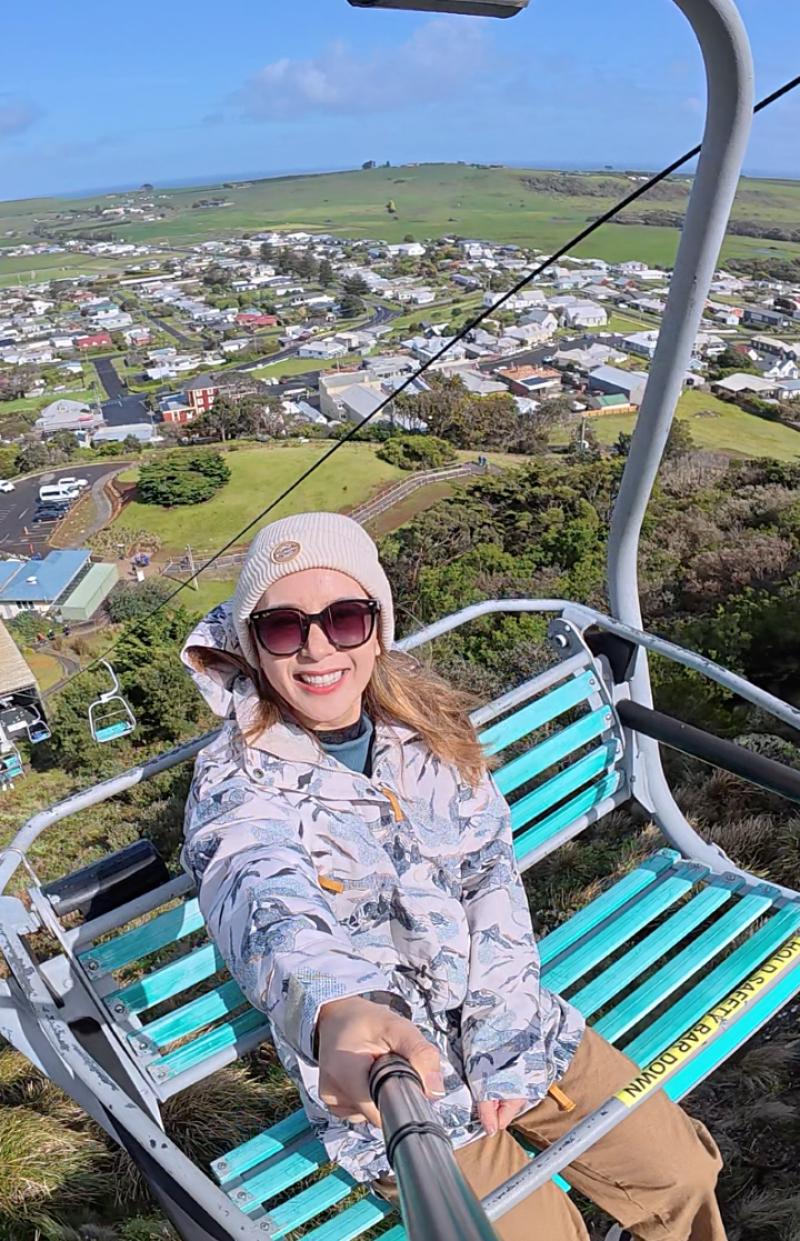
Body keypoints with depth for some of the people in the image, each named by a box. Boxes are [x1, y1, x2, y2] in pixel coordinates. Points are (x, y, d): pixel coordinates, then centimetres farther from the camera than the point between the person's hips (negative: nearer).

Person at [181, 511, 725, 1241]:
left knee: (682, 1176, 6)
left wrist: (499, 1038, -12)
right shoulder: (236, 781, -18)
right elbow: (265, 903, -38)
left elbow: (490, 874, -4)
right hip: (386, 1073, -3)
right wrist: (336, 1013, -59)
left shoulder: (428, 726, -4)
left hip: (506, 1023, 4)